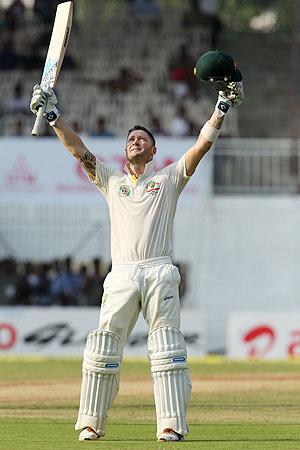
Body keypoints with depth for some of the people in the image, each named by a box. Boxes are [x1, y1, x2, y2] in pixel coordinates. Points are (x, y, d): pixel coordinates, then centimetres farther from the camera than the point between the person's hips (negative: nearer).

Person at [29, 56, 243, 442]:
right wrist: (53, 117, 5)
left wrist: (222, 108, -4)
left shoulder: (169, 178, 16)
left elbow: (202, 145, 7)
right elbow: (79, 150, 14)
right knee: (102, 350, -3)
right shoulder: (111, 181, 22)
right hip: (121, 276, 2)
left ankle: (171, 425, -12)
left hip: (159, 273, -2)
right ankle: (91, 423, 2)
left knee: (167, 350, -8)